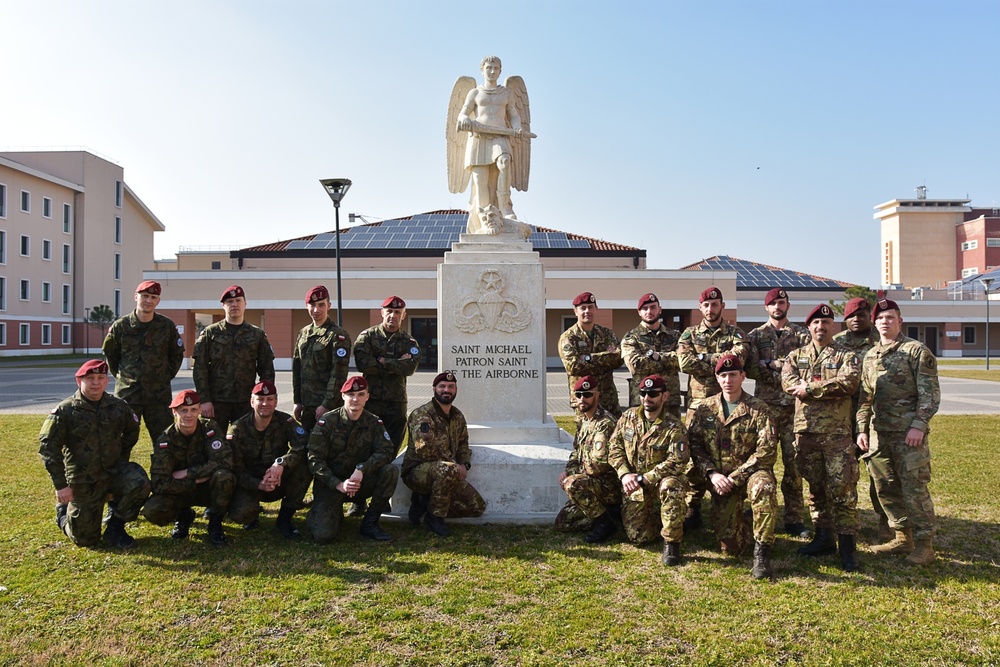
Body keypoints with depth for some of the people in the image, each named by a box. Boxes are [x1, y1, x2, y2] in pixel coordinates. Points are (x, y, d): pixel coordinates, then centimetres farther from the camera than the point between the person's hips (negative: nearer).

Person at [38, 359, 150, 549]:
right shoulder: (65, 411, -11)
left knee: (139, 484, -30)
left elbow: (132, 431, 16)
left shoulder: (118, 406, -1)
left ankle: (115, 528, -4)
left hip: (114, 472, 2)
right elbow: (48, 446, -13)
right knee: (85, 539, 2)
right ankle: (64, 511, 37)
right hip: (82, 482, -2)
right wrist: (60, 485, -18)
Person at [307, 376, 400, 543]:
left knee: (391, 471, -25)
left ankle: (370, 523, -9)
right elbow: (315, 459, -11)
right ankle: (318, 513, 17)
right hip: (330, 484, -2)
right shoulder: (327, 421, -8)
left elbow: (386, 451, -12)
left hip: (361, 482, 3)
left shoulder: (374, 423, 0)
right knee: (324, 535, -22)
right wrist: (338, 484, -22)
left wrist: (361, 469, -29)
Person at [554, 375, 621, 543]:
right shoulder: (583, 419, 9)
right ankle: (608, 512, 14)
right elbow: (576, 452, 19)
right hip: (591, 483, 9)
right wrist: (569, 471, -1)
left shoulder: (604, 423, -20)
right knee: (562, 522, 7)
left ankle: (606, 522, -15)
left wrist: (573, 474, -13)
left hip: (610, 484, -9)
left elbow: (599, 464, -27)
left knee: (572, 484, -34)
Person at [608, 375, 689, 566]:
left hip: (660, 481, -3)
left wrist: (644, 479, -27)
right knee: (637, 537, -6)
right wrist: (624, 473, -13)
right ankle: (655, 519, 31)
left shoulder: (674, 427, -15)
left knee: (672, 485, -40)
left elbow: (678, 461, -24)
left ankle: (671, 542, -22)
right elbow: (615, 448, 3)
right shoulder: (628, 417, 0)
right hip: (633, 486, 3)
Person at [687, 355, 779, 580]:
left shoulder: (758, 409, -6)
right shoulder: (705, 408, 3)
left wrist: (735, 478, -19)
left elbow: (767, 450, -14)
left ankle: (762, 551, -23)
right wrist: (712, 474, -14)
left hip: (751, 472, -2)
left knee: (763, 487, -40)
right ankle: (740, 526, 33)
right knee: (730, 546, -4)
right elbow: (694, 445, 1)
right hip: (720, 479, 2)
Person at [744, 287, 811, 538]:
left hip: (794, 405, 0)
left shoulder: (801, 334, 10)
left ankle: (795, 519, 8)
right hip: (765, 405, 0)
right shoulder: (755, 336, 10)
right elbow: (750, 369, -4)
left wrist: (771, 363, -9)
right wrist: (787, 367, -9)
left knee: (793, 462, 1)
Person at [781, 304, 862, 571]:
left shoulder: (847, 356, 5)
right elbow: (788, 381, -6)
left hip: (837, 432, -3)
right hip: (806, 430, 4)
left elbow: (849, 382, -15)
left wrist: (809, 389, -14)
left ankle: (847, 545, 1)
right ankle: (824, 538, 22)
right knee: (816, 487, 11)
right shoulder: (796, 356, 14)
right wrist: (829, 390, -14)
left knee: (842, 488, -6)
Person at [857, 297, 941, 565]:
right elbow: (864, 397, 17)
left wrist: (919, 425, -16)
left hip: (909, 432, -6)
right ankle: (904, 537, 23)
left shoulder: (917, 351, -2)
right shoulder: (870, 355, 15)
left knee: (914, 488, -4)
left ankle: (924, 545, 7)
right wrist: (862, 429, 11)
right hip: (879, 433, 6)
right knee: (885, 488, 10)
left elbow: (930, 393, -7)